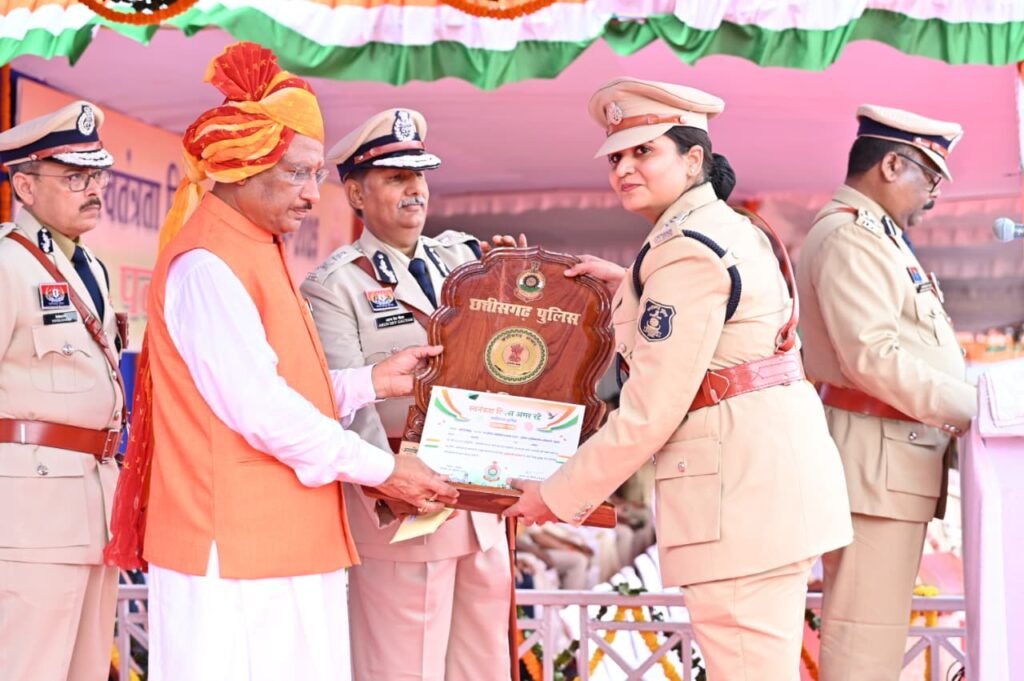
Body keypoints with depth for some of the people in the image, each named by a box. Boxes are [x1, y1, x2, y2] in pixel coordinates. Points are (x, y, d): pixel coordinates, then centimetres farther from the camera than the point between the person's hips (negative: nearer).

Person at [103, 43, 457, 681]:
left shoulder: (255, 252, 17)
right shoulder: (207, 264, -14)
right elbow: (257, 407, -19)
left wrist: (372, 381, 8)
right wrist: (382, 469, -11)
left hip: (284, 542, 9)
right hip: (235, 548, -9)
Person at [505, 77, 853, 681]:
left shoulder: (684, 251, -15)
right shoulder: (733, 228, 16)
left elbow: (650, 414, -18)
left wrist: (559, 496, -9)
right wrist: (624, 282, 25)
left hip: (739, 482, -11)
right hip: (774, 467, 11)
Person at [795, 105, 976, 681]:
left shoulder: (876, 236, 22)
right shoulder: (850, 237, -11)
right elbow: (875, 357, -20)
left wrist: (967, 405, 12)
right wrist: (973, 408, -18)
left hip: (896, 456, 11)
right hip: (877, 454, -11)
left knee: (878, 624, 11)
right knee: (866, 630, -9)